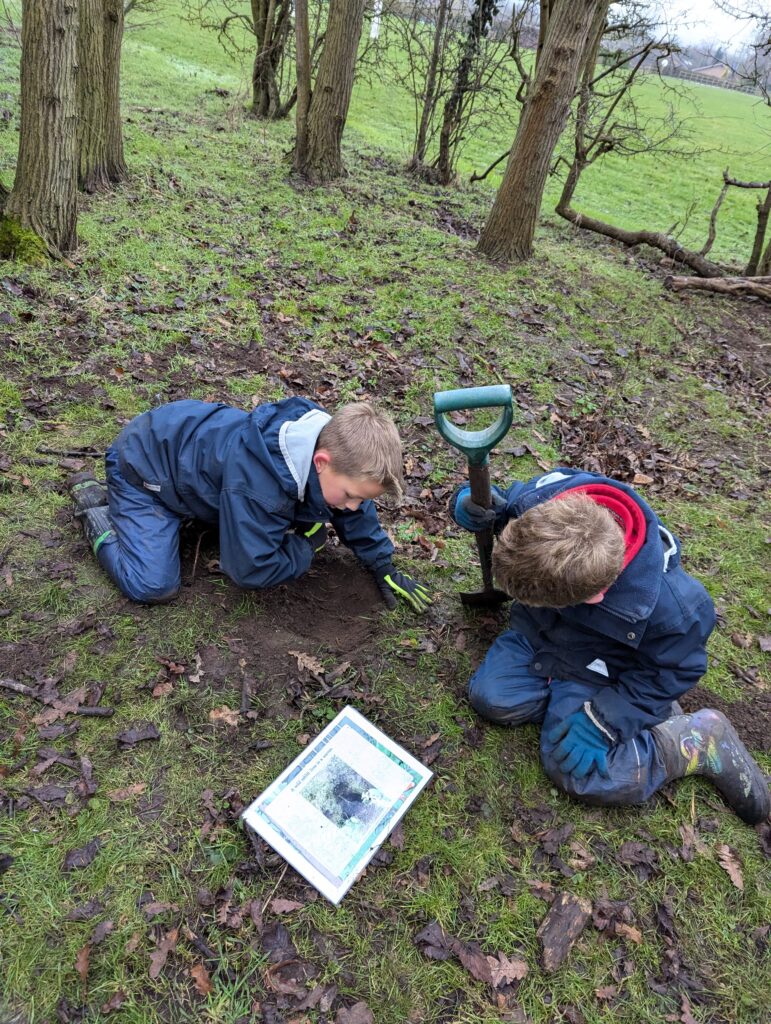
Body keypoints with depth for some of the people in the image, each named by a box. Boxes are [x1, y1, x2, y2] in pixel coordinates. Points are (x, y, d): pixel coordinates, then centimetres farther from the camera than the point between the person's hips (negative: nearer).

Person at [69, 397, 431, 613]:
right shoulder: (258, 485, -43)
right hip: (142, 463, -7)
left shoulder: (329, 442, -19)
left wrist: (384, 567, -1)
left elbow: (358, 514, -1)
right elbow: (252, 570, -32)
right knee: (153, 586, -15)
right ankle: (93, 501, 5)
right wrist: (307, 545, -18)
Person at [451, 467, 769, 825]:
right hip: (538, 631, 5)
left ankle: (702, 739, 6)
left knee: (577, 771, -15)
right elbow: (503, 506, -9)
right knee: (491, 697, -13)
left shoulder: (669, 607, -39)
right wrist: (471, 506, -33)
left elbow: (668, 671, -17)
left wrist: (602, 721, -21)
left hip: (594, 664, -4)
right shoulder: (538, 497, -33)